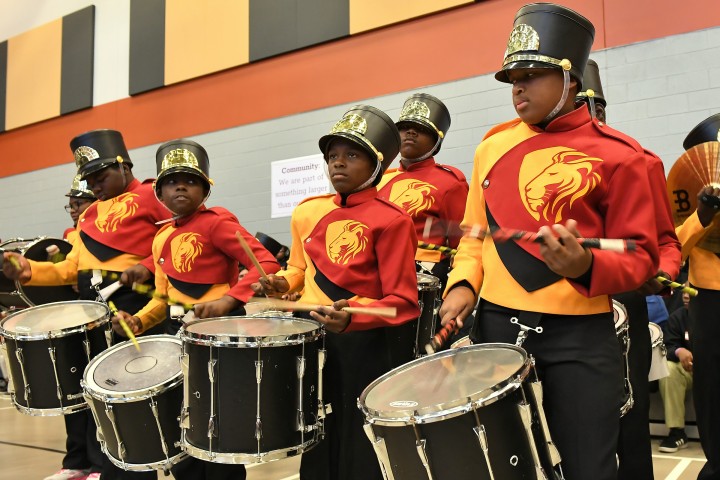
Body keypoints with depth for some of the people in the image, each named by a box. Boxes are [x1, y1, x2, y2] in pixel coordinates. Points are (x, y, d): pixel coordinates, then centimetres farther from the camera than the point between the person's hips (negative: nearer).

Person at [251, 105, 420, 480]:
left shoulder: (391, 220, -12)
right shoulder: (308, 212, 6)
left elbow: (403, 302, -15)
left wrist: (352, 316, -29)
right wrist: (281, 283, 1)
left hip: (362, 347, -5)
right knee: (315, 450, 20)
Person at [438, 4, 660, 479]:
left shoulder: (617, 154, -6)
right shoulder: (493, 146, 7)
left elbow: (641, 255, -6)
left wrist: (586, 266, -26)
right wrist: (463, 283, -3)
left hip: (580, 337, -3)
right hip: (494, 327, 4)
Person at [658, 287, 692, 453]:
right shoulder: (677, 316, 0)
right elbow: (668, 346, -8)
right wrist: (679, 352, -32)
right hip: (690, 370, 2)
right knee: (668, 369, -28)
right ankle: (676, 432, -25)